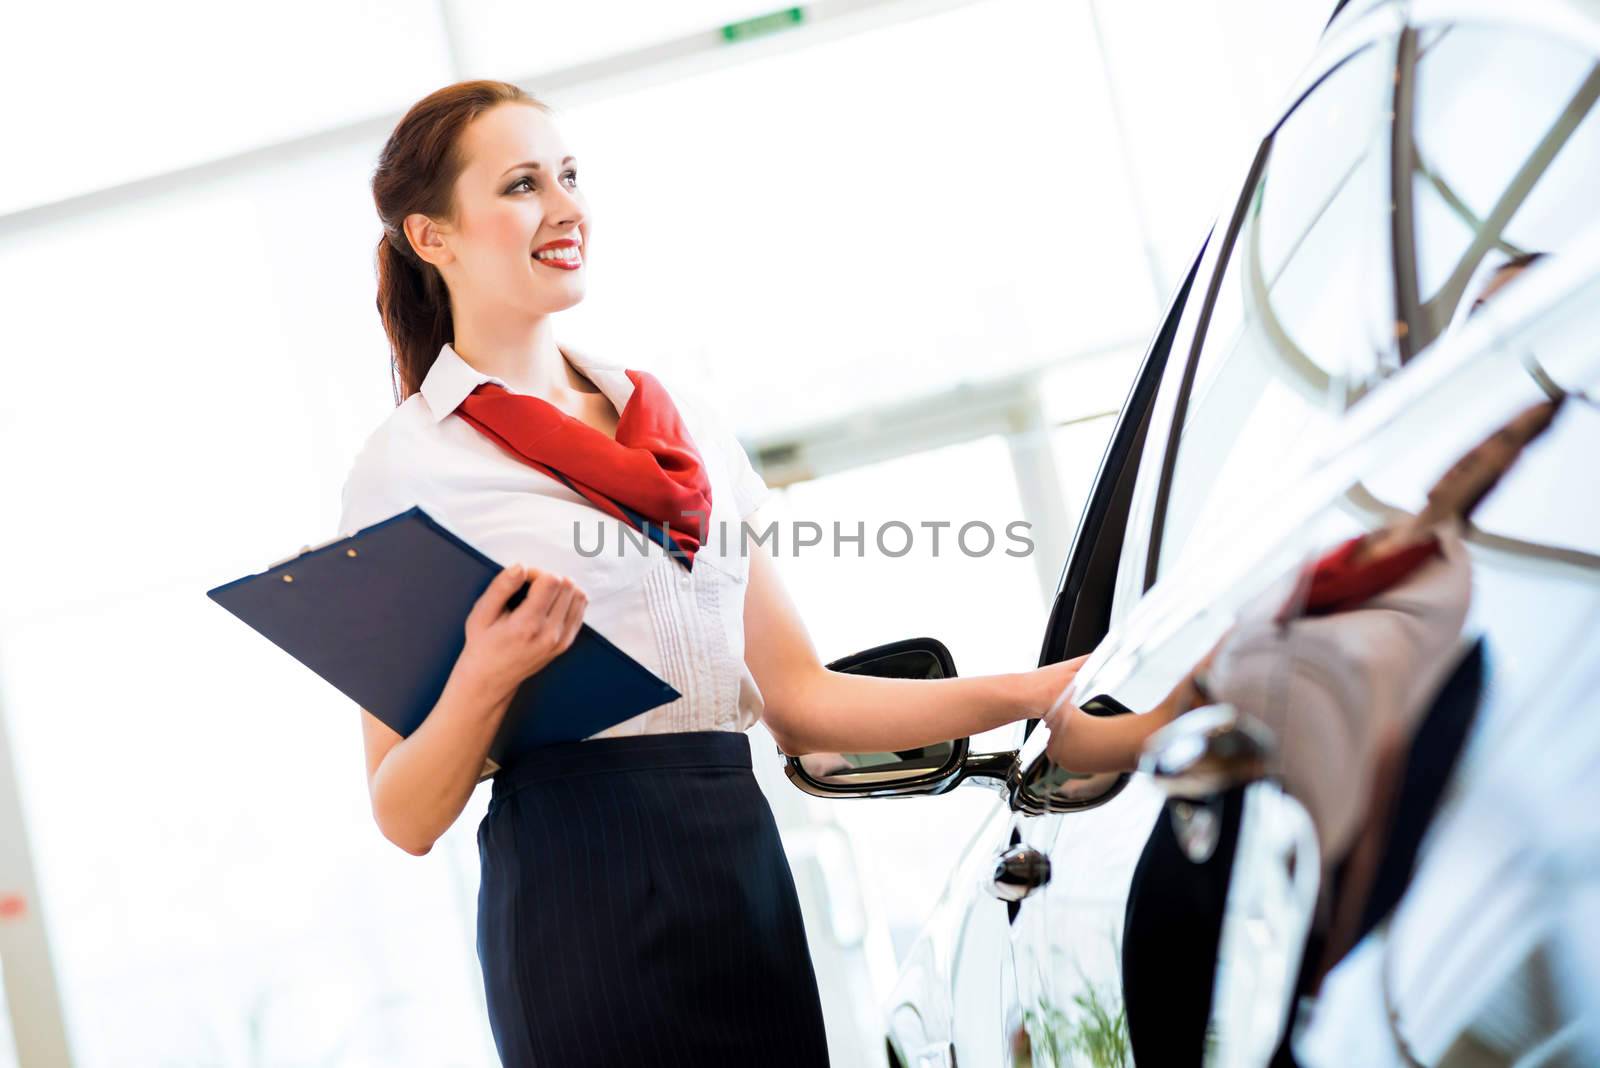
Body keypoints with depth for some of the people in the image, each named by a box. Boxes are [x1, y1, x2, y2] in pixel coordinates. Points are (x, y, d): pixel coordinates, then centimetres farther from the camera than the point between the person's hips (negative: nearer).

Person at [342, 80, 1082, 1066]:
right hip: (585, 899, -5)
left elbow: (798, 700, 11)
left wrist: (1041, 690, 3)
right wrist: (485, 680, -22)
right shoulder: (410, 462, -1)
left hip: (746, 869, 5)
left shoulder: (688, 423, 15)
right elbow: (407, 819, -3)